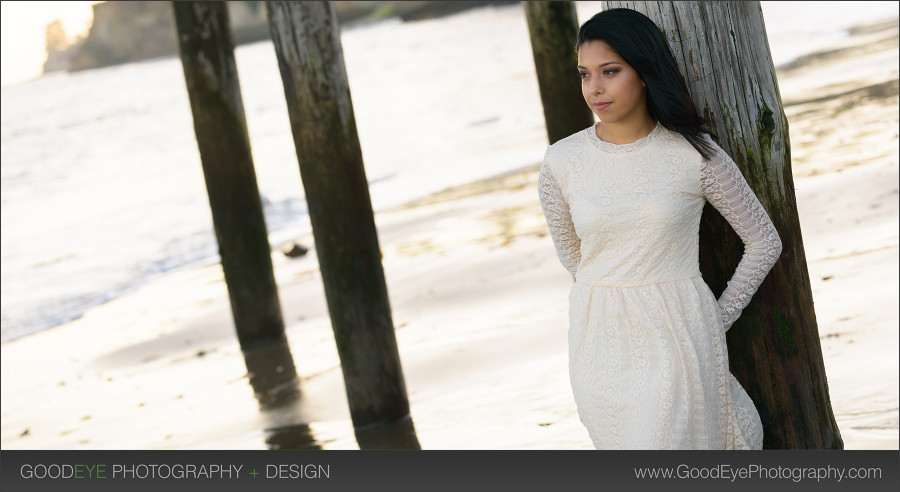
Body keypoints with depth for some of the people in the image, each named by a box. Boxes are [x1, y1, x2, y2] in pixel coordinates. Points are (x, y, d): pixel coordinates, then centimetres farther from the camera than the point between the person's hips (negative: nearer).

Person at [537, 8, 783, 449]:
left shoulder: (695, 155, -6)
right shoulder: (562, 163, -1)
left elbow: (764, 243, 5)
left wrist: (716, 322, 3)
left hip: (676, 346, -3)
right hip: (600, 345, 3)